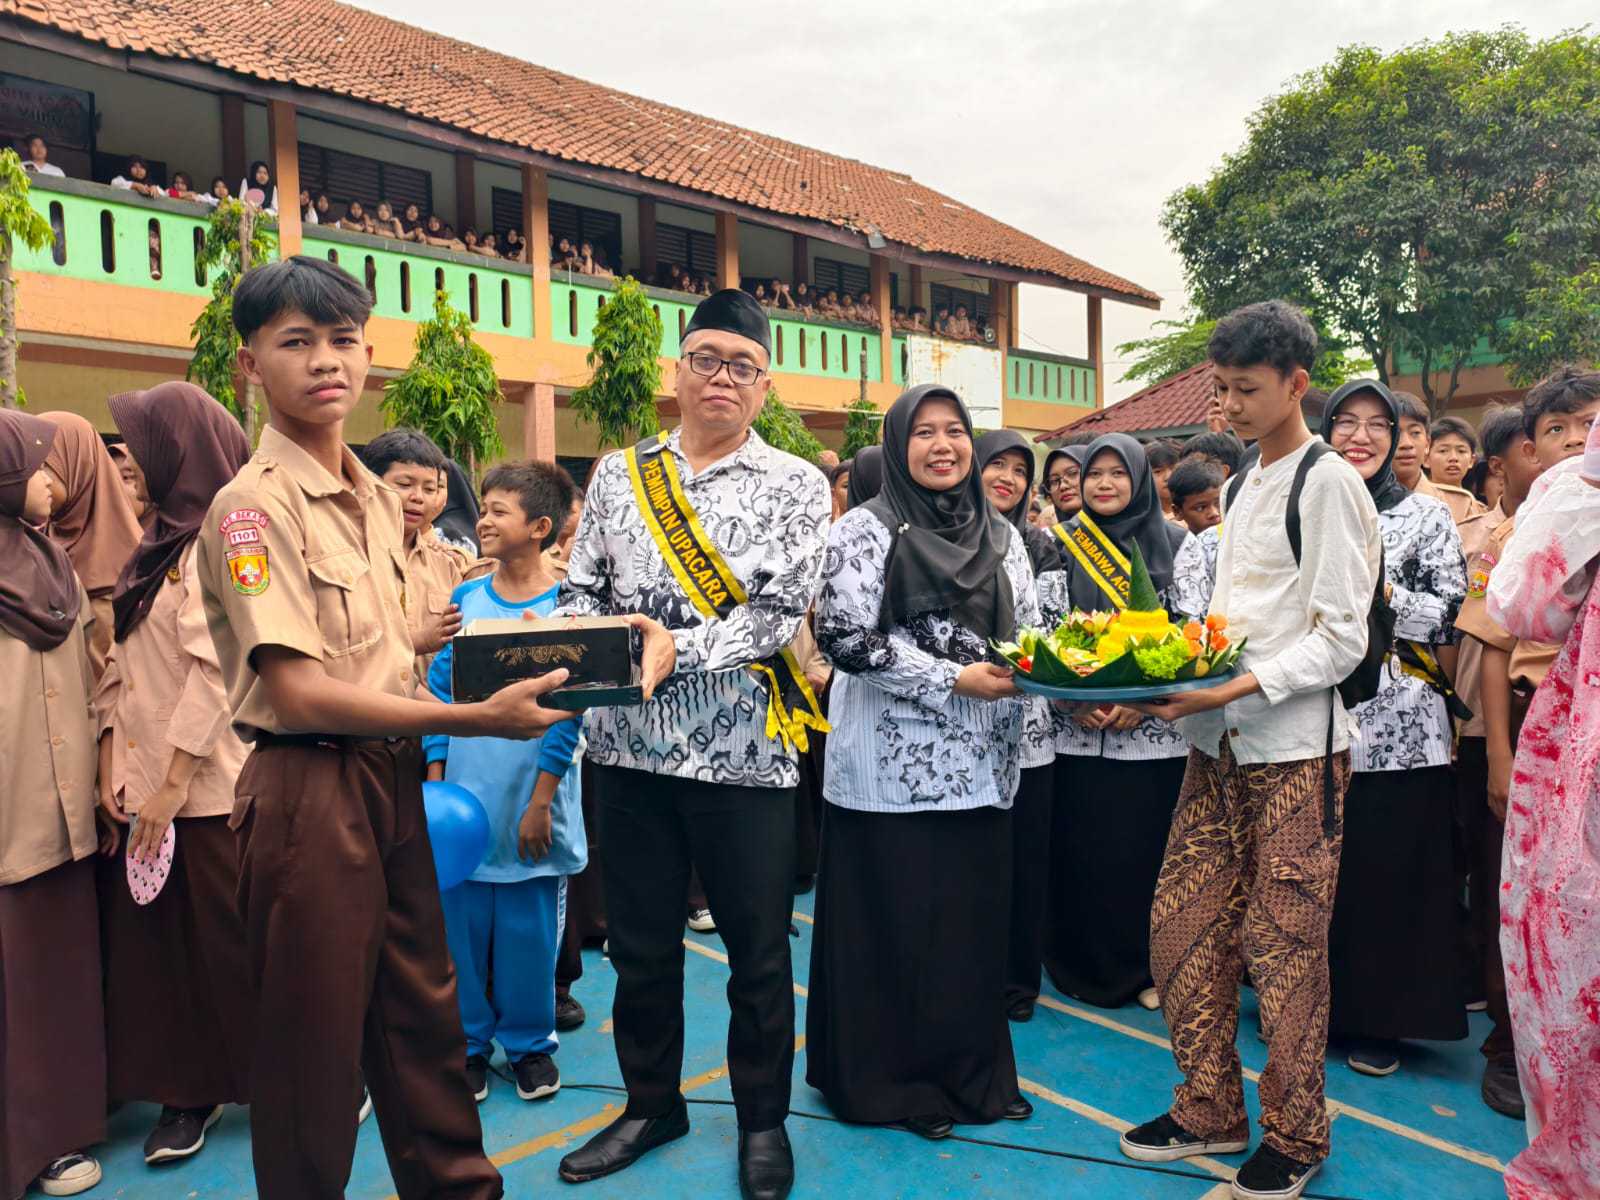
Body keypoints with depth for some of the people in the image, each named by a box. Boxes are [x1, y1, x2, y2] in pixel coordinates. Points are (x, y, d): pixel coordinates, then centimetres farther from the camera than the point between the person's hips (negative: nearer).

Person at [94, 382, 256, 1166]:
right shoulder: (158, 543, 14)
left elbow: (216, 669, -18)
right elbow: (122, 660, 12)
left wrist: (174, 781, -17)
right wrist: (112, 763, 5)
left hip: (208, 782, -8)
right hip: (146, 780, 8)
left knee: (230, 940, 3)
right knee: (156, 941, 13)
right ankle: (190, 1089, 27)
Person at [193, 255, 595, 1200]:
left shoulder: (378, 498, 9)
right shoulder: (254, 504, -14)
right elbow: (300, 692, -21)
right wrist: (475, 719, -22)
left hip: (393, 776, 7)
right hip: (309, 791, -7)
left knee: (423, 1013, 19)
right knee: (316, 1039, 9)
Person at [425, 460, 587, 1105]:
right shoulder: (465, 598, 4)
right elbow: (439, 692, 6)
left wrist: (541, 800, -11)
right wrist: (435, 784, 0)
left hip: (531, 803, -3)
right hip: (463, 798, 3)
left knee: (529, 927, 7)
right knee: (461, 923, 10)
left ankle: (529, 1042, 27)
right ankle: (469, 1042, 28)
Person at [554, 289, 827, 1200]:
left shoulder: (796, 486, 0)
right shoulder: (619, 474, 9)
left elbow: (778, 614, -10)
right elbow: (581, 592, 8)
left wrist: (678, 651, -23)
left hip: (744, 749, -2)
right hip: (630, 747, 3)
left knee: (759, 951, 10)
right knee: (640, 944, 15)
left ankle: (763, 1119, 32)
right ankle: (652, 1104, 38)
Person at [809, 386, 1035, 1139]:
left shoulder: (1001, 536, 12)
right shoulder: (865, 529, -5)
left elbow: (1028, 633, 14)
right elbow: (845, 639, -14)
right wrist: (954, 680, -17)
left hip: (981, 762, 5)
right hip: (894, 763, -5)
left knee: (975, 921, 11)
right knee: (893, 924, 3)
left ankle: (971, 1071, 28)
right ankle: (892, 1081, 20)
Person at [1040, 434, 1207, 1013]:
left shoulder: (1177, 545, 4)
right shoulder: (1062, 547, 8)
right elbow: (1044, 630, 5)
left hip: (1156, 731, -1)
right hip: (1078, 732, 2)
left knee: (1148, 849, 3)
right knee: (1082, 851, 5)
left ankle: (1150, 965, 21)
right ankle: (1088, 965, 22)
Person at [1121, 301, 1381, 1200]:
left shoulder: (1329, 483, -7)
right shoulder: (1244, 487, 16)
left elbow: (1340, 638, -12)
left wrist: (1234, 688, -22)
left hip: (1295, 744, -7)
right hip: (1219, 744, 7)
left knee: (1285, 945, 3)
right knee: (1184, 930, 9)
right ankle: (1210, 1110, 26)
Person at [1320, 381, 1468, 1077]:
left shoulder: (1425, 516, 4)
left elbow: (1451, 617, -3)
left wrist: (1379, 592, -14)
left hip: (1397, 725, -2)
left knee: (1387, 875, 3)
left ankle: (1378, 1020, 18)